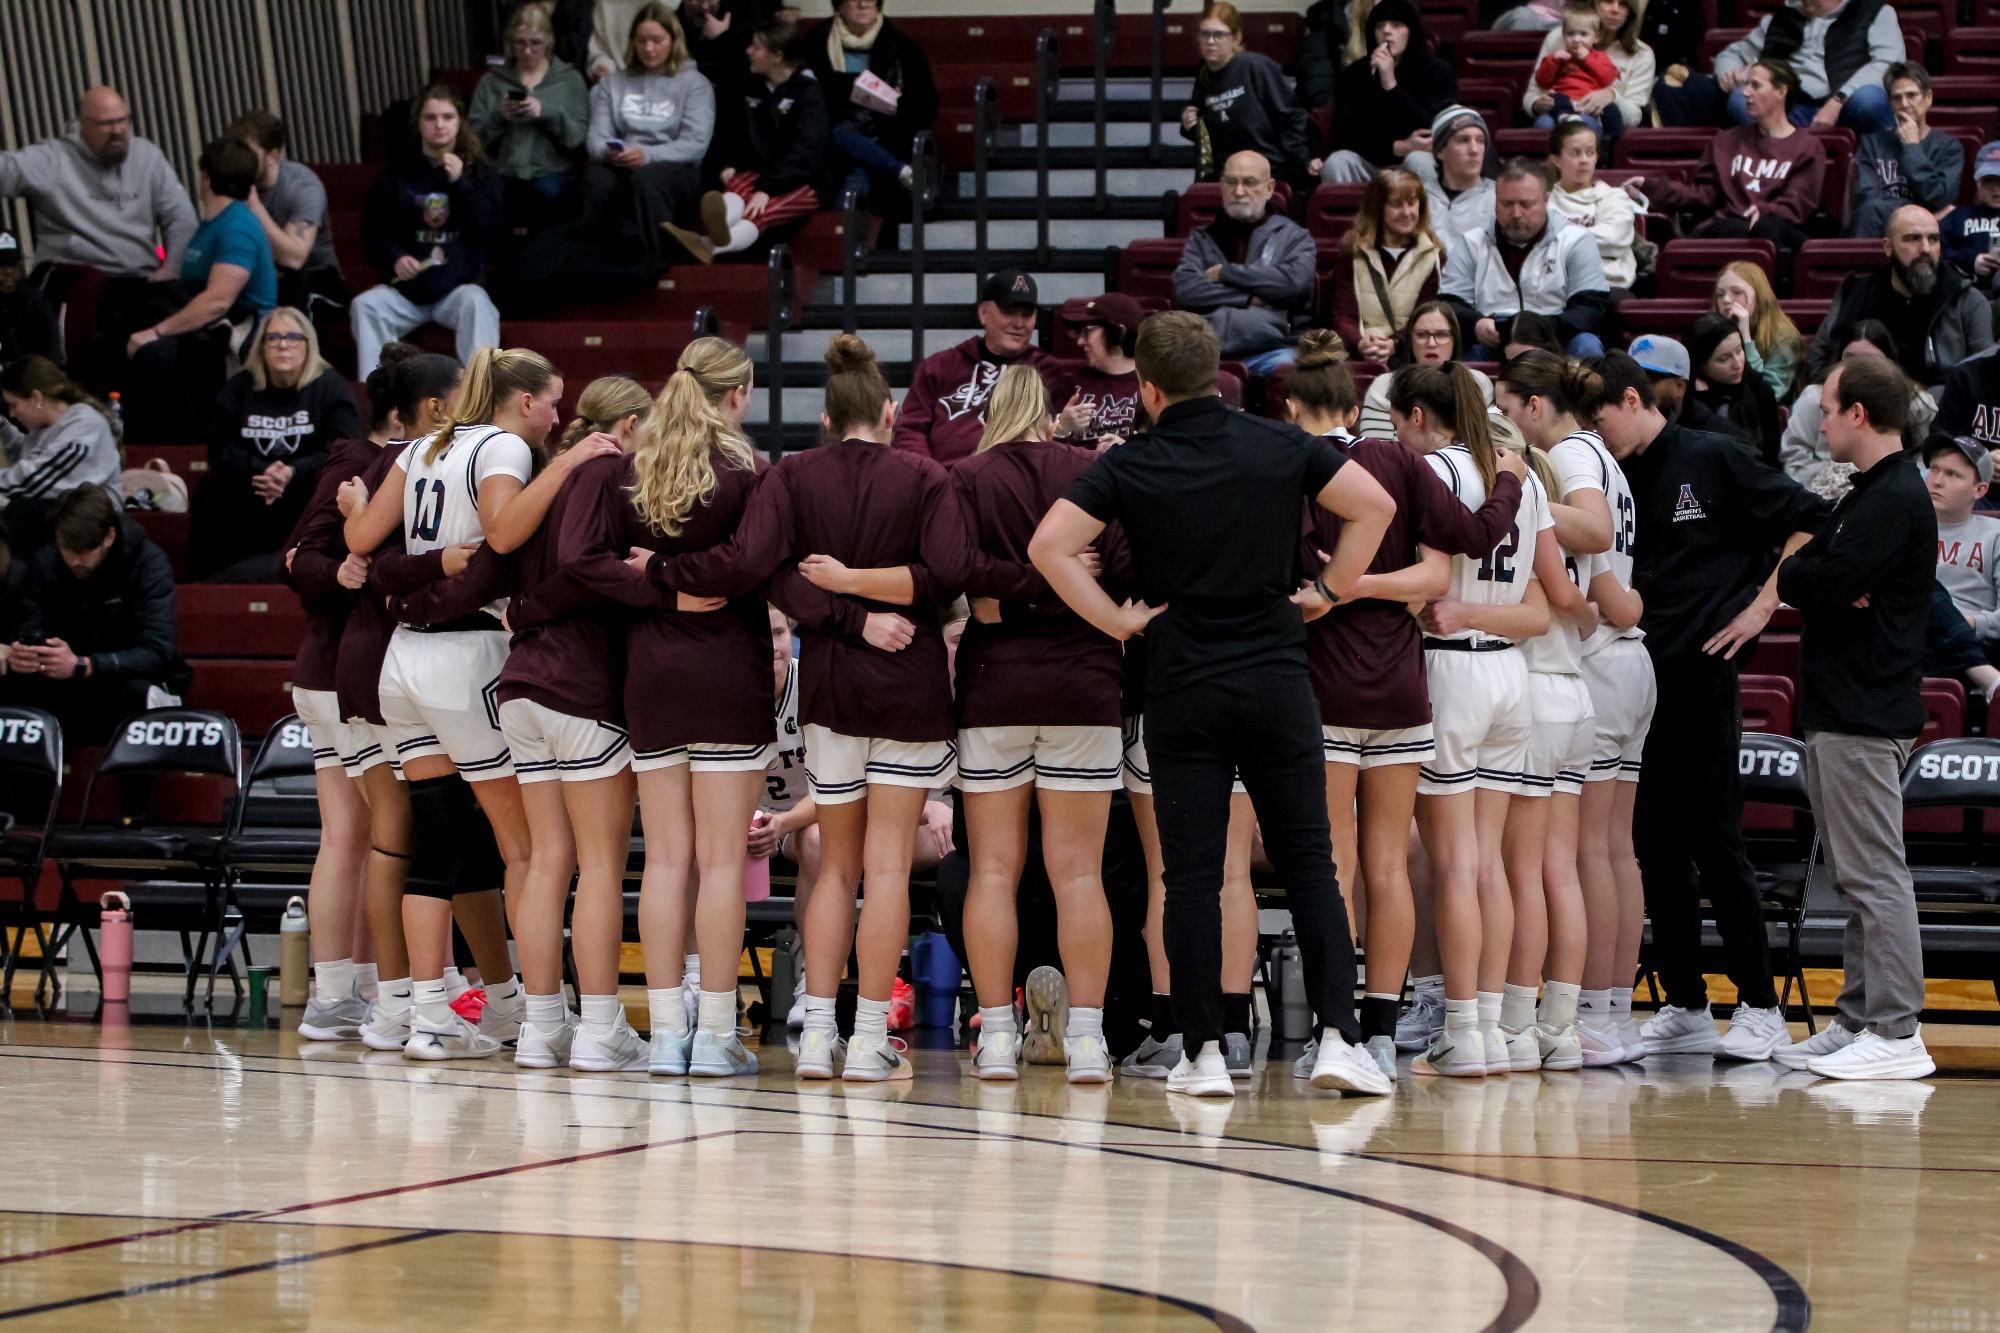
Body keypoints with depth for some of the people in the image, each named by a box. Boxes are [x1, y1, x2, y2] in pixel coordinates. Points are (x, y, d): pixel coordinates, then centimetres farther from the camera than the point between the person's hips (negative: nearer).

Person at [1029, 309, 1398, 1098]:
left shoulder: (1129, 469, -4)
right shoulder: (1279, 448, 1)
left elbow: (1049, 545, -13)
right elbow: (1375, 505, 0)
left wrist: (1115, 620, -5)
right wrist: (1330, 590, 7)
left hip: (1182, 690, -1)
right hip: (1277, 677, 1)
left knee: (1193, 874, 2)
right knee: (1307, 861, 6)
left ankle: (1203, 1052, 2)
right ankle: (1338, 1034, -2)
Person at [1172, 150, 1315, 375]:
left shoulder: (1293, 236, 17)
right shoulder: (1203, 238, 23)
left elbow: (1295, 281, -4)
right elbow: (1184, 289, 6)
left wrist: (1225, 273, 3)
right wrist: (1249, 299, -3)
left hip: (1268, 351, -1)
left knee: (1286, 366, -36)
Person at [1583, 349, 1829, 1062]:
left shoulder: (1713, 461, -4)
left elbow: (1809, 520, -4)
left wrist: (1763, 605, -8)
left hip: (1701, 675, -6)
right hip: (1634, 679, 6)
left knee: (1714, 842, -6)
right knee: (1657, 846, 7)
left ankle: (1760, 1005, 1)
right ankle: (1684, 1007, 13)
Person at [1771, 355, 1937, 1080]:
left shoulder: (1894, 502, -15)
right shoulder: (1870, 496, 20)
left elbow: (1816, 581, -22)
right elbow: (1803, 571, 15)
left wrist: (1796, 574, 0)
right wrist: (1812, 578, -7)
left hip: (1864, 716, -11)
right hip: (1839, 711, 11)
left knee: (1874, 873, -11)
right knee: (1856, 875, 12)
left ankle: (1895, 1032, -11)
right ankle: (1858, 1019, 16)